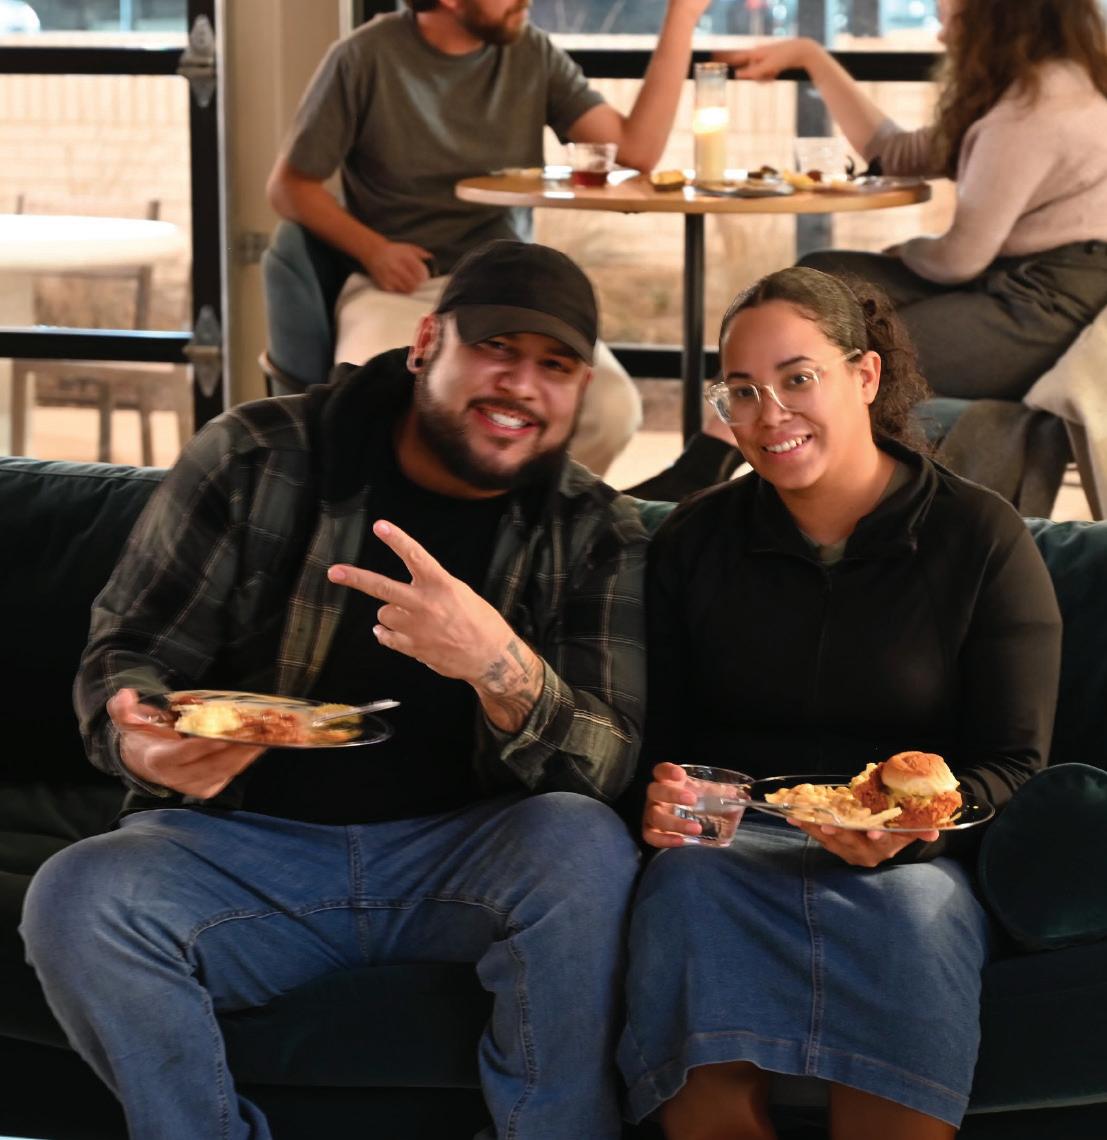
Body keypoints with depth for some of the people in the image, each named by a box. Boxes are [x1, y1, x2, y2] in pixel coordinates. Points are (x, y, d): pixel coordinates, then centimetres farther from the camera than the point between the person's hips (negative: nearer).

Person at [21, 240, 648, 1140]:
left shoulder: (597, 534, 3)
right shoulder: (258, 459, 0)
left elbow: (603, 767, -9)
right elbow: (127, 651, 2)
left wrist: (499, 666, -32)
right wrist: (142, 744, -24)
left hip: (456, 858, 1)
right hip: (244, 846, 0)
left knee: (585, 845, -32)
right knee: (75, 899, -30)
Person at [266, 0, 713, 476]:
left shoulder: (533, 55, 6)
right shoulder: (364, 59, -4)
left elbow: (636, 148, -3)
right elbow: (289, 185, 4)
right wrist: (372, 249, -12)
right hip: (399, 288, -3)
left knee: (612, 407, -24)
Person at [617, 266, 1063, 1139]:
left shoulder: (980, 537, 4)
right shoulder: (694, 540, 13)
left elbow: (1014, 763, 1)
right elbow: (657, 732, 13)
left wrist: (918, 825, -20)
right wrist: (662, 799, -12)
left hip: (911, 859, -1)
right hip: (730, 837, 2)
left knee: (918, 906, -38)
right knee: (687, 887, -35)